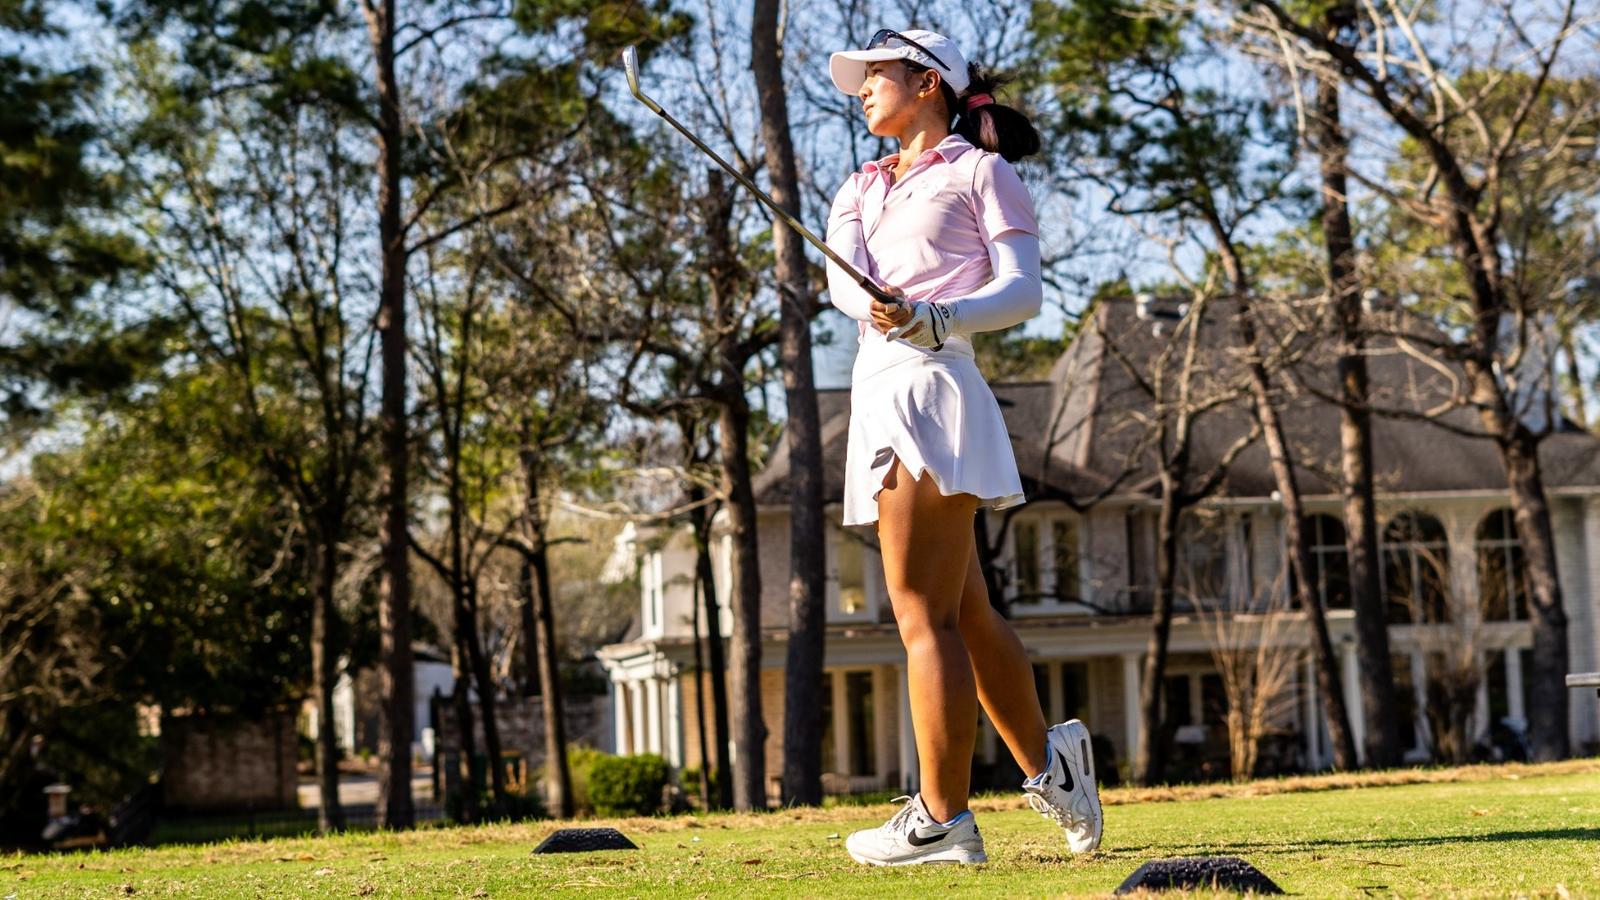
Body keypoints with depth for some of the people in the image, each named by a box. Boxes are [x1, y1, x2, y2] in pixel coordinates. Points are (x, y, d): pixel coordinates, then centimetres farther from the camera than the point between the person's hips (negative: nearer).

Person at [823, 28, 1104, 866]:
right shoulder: (860, 190, 23)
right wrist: (879, 309, -20)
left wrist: (935, 318, -23)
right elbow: (841, 278, 3)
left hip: (931, 385, -7)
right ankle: (1046, 759, 25)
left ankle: (943, 820, -12)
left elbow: (1023, 292, -6)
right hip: (878, 389, 8)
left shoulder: (979, 170, 5)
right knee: (963, 611, 13)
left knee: (922, 609, -12)